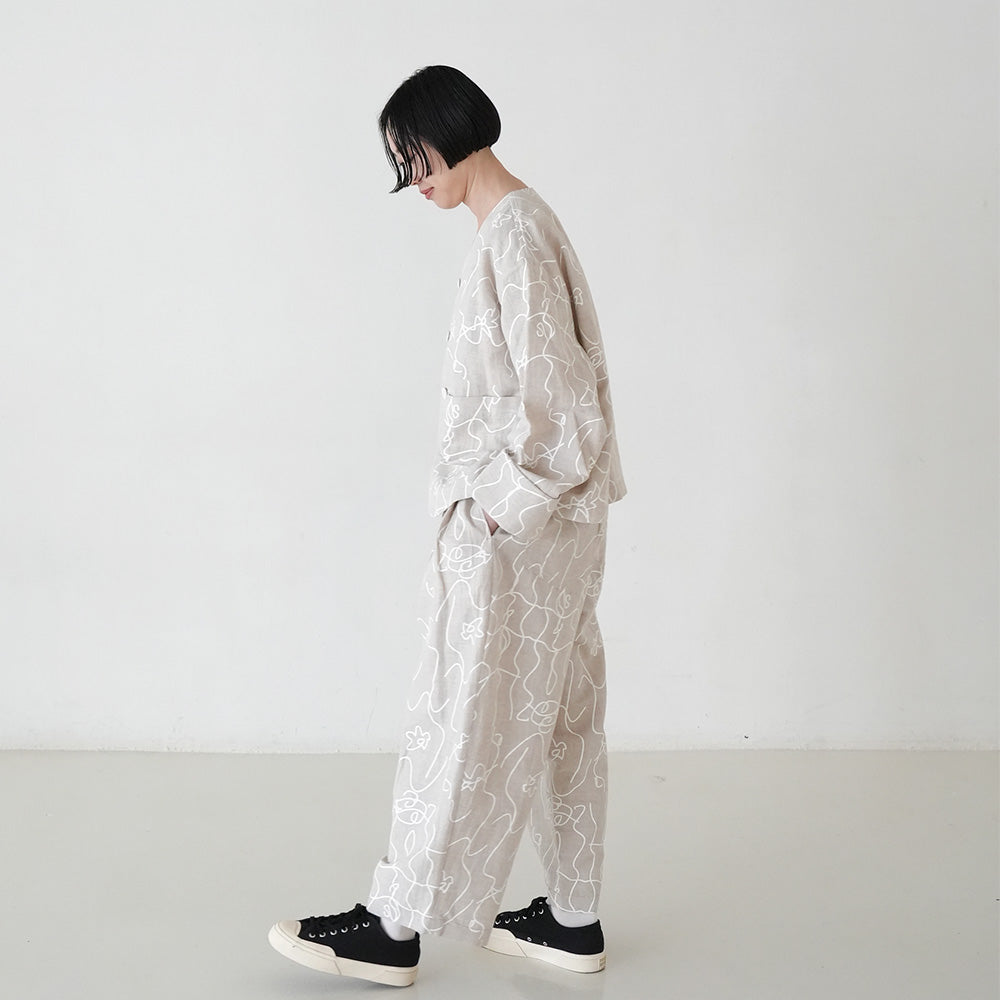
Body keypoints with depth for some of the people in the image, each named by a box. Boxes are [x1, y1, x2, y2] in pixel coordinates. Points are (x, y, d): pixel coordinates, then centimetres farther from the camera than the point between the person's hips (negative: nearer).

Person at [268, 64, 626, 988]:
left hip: (514, 525, -10)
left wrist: (497, 508, -16)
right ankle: (573, 919, 24)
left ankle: (396, 927, 11)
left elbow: (548, 388, -21)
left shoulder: (512, 235, -17)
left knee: (462, 716, -1)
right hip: (548, 517, 10)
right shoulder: (524, 221, 13)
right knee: (555, 714, 13)